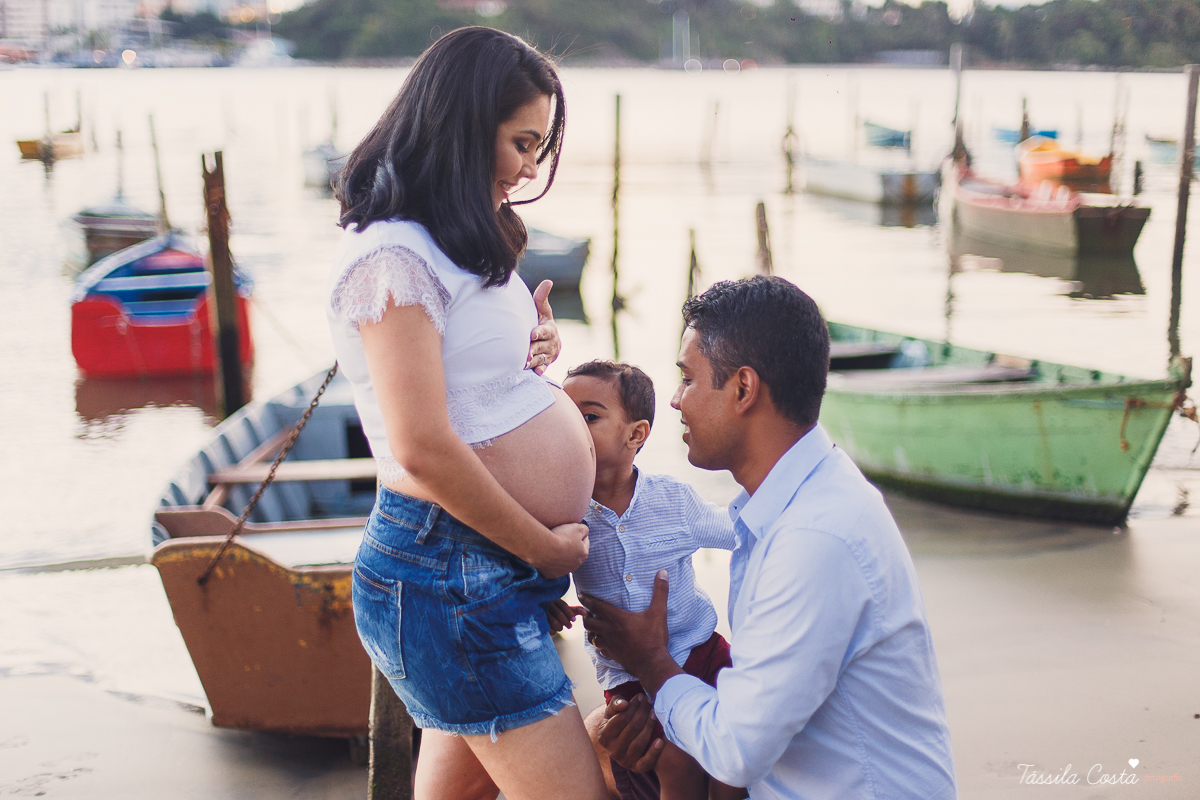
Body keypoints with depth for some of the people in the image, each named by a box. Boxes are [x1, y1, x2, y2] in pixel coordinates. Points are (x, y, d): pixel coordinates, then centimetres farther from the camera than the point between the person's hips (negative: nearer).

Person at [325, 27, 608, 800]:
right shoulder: (393, 257, -17)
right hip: (452, 578, -10)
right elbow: (424, 449, -23)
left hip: (493, 569, 10)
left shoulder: (457, 248, 14)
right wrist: (546, 548, -13)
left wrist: (533, 352, 4)